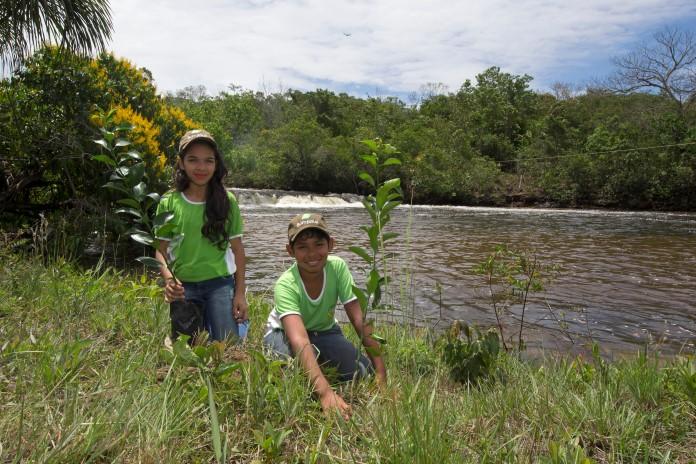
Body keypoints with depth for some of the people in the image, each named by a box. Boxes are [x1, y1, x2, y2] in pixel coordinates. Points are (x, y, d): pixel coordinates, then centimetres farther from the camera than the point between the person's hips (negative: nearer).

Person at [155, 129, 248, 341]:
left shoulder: (227, 201, -2)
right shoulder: (169, 203, -1)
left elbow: (237, 249, 2)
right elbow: (161, 250, 2)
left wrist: (240, 292, -2)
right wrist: (168, 278, -18)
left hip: (220, 284, -1)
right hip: (184, 286, 1)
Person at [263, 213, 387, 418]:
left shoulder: (337, 267, -26)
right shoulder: (286, 285, -34)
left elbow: (360, 320, -24)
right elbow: (299, 341, -48)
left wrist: (380, 372, -31)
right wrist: (326, 393, -62)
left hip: (324, 331, 3)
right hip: (284, 333, -3)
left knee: (363, 373, -19)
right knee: (305, 355, -37)